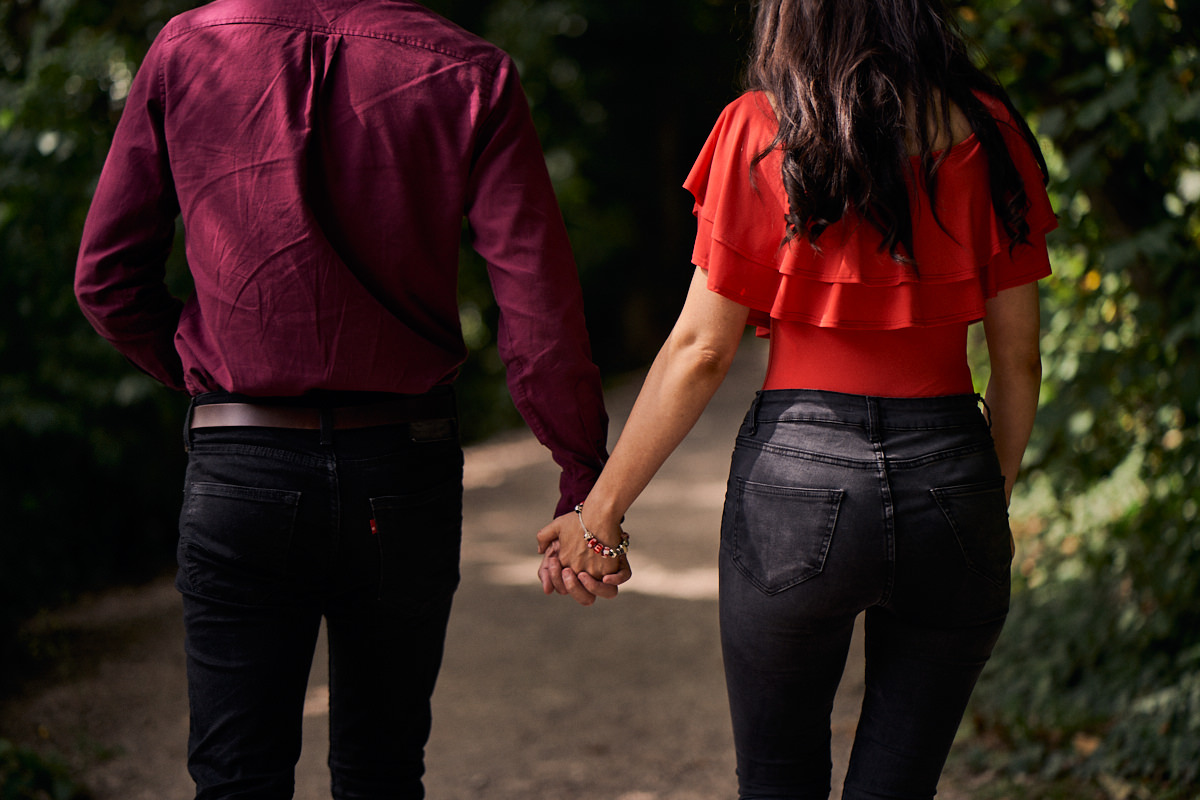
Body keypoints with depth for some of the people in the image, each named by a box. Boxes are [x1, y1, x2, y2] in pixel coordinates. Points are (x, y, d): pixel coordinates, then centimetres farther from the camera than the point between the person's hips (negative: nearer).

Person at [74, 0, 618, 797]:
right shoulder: (469, 73, -4)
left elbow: (107, 279, 4)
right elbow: (539, 308, -8)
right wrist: (585, 474, -1)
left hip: (239, 462, 0)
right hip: (404, 464, 1)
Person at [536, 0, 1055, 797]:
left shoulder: (761, 132, -5)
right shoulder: (986, 129, 2)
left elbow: (702, 349, -6)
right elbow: (1019, 356, 5)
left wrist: (601, 508, 2)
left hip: (798, 472, -2)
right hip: (949, 475, 2)